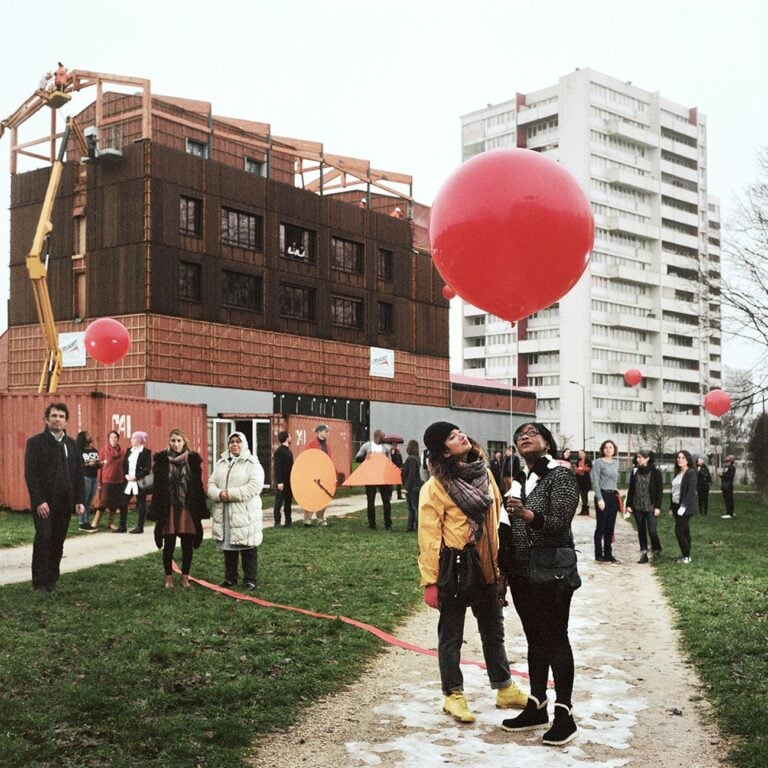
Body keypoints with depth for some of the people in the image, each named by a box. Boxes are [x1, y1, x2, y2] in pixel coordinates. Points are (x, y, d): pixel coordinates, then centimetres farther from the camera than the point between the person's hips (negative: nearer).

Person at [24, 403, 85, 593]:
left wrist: (80, 500, 2)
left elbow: (79, 474, 10)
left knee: (58, 542, 6)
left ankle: (52, 580, 16)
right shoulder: (35, 442, -2)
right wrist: (39, 501, -16)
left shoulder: (71, 444, 11)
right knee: (43, 538, -9)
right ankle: (40, 583, -1)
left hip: (65, 502, 4)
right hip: (44, 503, -4)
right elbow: (30, 474, -9)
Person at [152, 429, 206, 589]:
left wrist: (200, 509, -2)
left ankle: (185, 577, 18)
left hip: (188, 509, 1)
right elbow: (157, 486, -2)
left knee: (187, 545, 6)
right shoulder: (161, 459, -1)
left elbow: (198, 485, 2)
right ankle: (169, 577, 18)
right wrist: (157, 510, -7)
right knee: (169, 545, 5)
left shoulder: (193, 459, 2)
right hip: (168, 509, -1)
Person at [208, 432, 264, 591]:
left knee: (248, 549, 0)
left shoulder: (252, 463, -5)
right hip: (224, 513, 5)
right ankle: (230, 578, 26)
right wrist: (218, 494, -14)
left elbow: (255, 486, -17)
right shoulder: (221, 463, 13)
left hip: (245, 513, -5)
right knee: (228, 547, 14)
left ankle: (250, 580, 11)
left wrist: (231, 493, -21)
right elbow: (211, 484, 9)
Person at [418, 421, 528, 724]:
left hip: (486, 568, 6)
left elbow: (494, 520, 11)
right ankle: (453, 695, 21)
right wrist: (430, 581, -17)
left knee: (493, 630, 18)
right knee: (451, 635, 7)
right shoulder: (436, 486, -14)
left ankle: (504, 689, 32)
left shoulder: (483, 474, 5)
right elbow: (429, 535, -15)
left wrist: (500, 562, 10)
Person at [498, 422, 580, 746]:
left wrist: (526, 514, -38)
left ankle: (564, 714, 7)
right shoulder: (518, 480, 10)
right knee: (534, 639, 14)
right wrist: (503, 573, 15)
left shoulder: (560, 476, -9)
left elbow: (559, 523, -21)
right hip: (521, 574, 7)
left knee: (555, 639, -2)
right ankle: (536, 708, 24)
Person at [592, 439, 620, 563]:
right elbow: (595, 482, -10)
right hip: (602, 495, -6)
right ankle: (599, 555, 3)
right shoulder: (598, 463, -5)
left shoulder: (616, 463, 13)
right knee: (601, 526, -2)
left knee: (610, 526, 8)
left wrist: (616, 495, 8)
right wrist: (599, 499, -16)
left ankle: (608, 554, 15)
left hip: (613, 496, 6)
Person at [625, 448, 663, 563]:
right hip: (637, 507, 4)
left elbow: (660, 490, -5)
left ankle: (657, 551, 16)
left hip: (650, 507, -4)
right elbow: (631, 489, 11)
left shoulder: (655, 472, -5)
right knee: (641, 531, 8)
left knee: (652, 530, -7)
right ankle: (644, 554, 15)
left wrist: (658, 506, -10)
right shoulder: (635, 472, 7)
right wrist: (629, 504, 5)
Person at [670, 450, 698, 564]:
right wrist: (672, 508, 15)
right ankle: (685, 555, 16)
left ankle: (686, 556, 0)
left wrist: (683, 506, -22)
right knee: (685, 531, 12)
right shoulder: (677, 473, 14)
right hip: (676, 505, 7)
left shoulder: (691, 473, -10)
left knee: (679, 531, -11)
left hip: (685, 507, -7)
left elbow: (691, 491, -17)